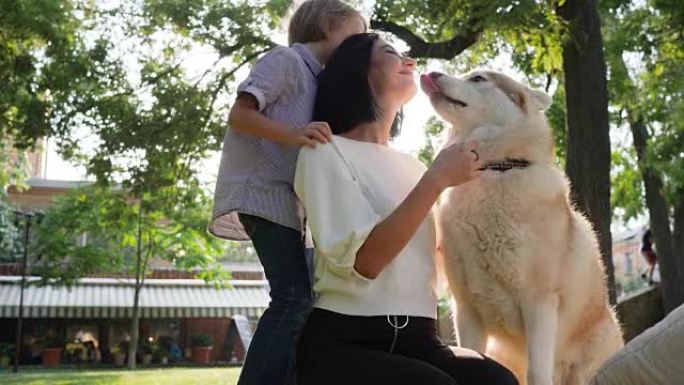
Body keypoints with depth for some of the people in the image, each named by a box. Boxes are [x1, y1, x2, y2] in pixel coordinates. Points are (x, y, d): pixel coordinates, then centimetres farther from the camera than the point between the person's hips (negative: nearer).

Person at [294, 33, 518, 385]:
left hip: (415, 339, 5)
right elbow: (364, 261, -16)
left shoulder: (410, 165, 17)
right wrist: (436, 179, -13)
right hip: (343, 342, -5)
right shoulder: (326, 151, -1)